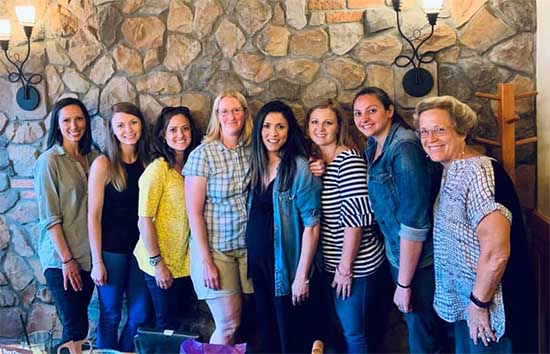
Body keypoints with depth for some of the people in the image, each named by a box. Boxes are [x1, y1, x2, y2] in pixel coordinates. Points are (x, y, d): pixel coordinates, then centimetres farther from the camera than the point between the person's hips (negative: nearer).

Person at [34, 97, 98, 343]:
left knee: (78, 324, 13)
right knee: (75, 329, -3)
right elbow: (49, 218, -12)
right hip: (60, 258, -5)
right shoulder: (49, 161, -9)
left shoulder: (93, 157, 7)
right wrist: (66, 259, -14)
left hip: (88, 256, 5)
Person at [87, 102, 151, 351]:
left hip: (140, 248, 4)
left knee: (140, 315, 10)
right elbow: (93, 215, -8)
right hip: (111, 250, -4)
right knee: (110, 316, 6)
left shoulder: (147, 162, 4)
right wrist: (97, 261, -10)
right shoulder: (103, 164, -8)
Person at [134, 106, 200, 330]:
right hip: (162, 264, -6)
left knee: (177, 323, 18)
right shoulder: (157, 169, -15)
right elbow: (144, 221, -17)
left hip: (186, 262, 6)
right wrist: (156, 262, -17)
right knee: (167, 328, 6)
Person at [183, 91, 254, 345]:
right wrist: (205, 261, -12)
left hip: (248, 246, 4)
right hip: (216, 248, -3)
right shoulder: (203, 154, -7)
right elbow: (194, 212, -9)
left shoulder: (253, 150, 3)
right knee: (229, 324, -1)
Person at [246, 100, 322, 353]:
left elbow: (312, 224, -16)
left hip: (285, 265, -6)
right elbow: (254, 217, 11)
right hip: (257, 262, 6)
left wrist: (302, 275, -17)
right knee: (266, 333, 19)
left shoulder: (299, 167, -13)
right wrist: (252, 258, 4)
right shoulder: (257, 165, 5)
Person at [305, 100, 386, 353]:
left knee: (354, 332, 6)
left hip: (357, 263, -8)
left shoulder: (349, 159, -17)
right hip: (333, 261, 8)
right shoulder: (315, 161, 8)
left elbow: (356, 216, -22)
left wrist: (345, 267, -19)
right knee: (349, 328, 21)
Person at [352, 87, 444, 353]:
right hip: (397, 253, 8)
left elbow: (415, 220, -25)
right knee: (414, 325, 24)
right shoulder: (374, 147, 5)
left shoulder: (404, 147, -22)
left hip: (418, 260, -8)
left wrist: (404, 283, -21)